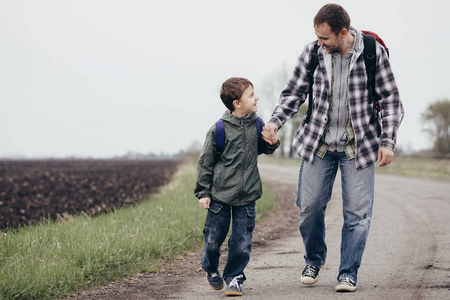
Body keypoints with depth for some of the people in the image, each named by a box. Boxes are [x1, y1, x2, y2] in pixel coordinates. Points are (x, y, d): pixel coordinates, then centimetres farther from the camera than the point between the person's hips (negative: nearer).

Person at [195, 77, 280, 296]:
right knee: (213, 239, 8)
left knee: (242, 242, 0)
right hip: (219, 196, -3)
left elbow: (263, 149, 20)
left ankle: (234, 278, 18)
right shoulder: (219, 130, -11)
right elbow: (205, 162, -4)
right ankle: (211, 270, 35)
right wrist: (203, 192, -4)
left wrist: (273, 142, -4)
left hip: (246, 196, 3)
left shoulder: (257, 124, 1)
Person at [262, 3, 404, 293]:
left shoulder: (374, 52, -9)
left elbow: (391, 100, -3)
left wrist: (388, 141, -10)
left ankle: (349, 272, 12)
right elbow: (294, 93, 5)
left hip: (358, 146, -2)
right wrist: (275, 122, -12)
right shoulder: (312, 53, -4)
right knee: (310, 206, 2)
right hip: (318, 144, 2)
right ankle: (314, 259, 28)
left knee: (358, 211, -3)